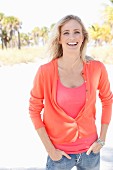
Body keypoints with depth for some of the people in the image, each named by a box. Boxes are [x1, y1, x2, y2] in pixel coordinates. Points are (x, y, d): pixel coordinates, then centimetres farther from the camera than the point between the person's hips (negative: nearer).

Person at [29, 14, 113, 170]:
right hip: (60, 153, -2)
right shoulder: (45, 71, -16)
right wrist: (49, 149, -7)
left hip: (90, 150, 2)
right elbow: (34, 110, -7)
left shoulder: (97, 68, -11)